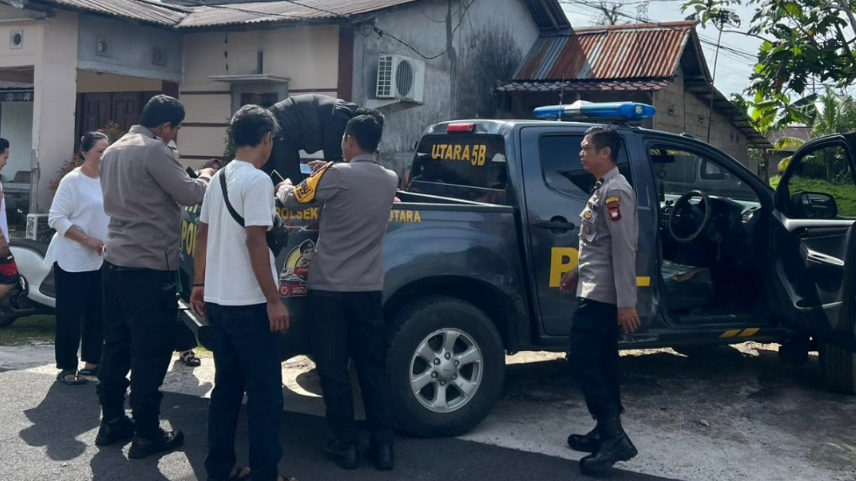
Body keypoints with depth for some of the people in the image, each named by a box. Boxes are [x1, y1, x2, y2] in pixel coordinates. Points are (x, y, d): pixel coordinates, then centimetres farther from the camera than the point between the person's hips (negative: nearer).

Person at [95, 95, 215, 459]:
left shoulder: (113, 151, 15)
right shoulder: (153, 150, -14)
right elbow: (190, 194, -14)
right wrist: (206, 176, 7)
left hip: (115, 261, 9)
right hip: (148, 266, -9)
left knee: (117, 345, 15)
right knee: (151, 351, -2)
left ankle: (111, 421, 23)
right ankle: (146, 434, 5)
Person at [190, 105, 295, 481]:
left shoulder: (219, 178, 11)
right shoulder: (257, 180, -15)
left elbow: (204, 235, 16)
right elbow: (255, 242, -20)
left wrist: (199, 284, 24)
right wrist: (274, 301, -18)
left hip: (218, 300, 9)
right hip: (248, 303, -8)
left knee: (226, 386, 15)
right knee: (265, 392, 0)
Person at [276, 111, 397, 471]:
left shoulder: (337, 175, -10)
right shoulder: (390, 180, 6)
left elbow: (293, 200, 3)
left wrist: (284, 187, 25)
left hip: (329, 286, -4)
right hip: (369, 288, 4)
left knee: (334, 369, 6)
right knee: (373, 367, 11)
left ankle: (345, 446, 12)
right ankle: (383, 445, 14)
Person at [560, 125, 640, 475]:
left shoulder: (615, 190, -15)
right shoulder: (602, 189, 16)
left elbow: (623, 249, -21)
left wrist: (627, 302, -24)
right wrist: (579, 273, 30)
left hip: (603, 294, -10)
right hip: (597, 291, 10)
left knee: (583, 359, -10)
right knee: (601, 362, 12)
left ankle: (614, 436, -6)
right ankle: (608, 432, 20)